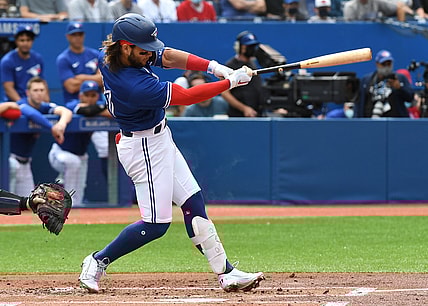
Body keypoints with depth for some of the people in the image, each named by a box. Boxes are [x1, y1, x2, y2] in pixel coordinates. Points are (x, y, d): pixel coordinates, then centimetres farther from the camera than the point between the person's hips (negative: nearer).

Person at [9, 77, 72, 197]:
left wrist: (62, 123, -40)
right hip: (10, 159, -7)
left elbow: (67, 112, -17)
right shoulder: (22, 105, -17)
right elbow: (32, 114, -42)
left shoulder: (45, 107, 0)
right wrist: (52, 128, -43)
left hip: (25, 162, 7)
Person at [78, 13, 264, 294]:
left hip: (159, 139, 10)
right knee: (156, 224, -4)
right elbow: (186, 97, -26)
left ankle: (226, 274, 13)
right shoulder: (133, 85, -33)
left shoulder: (112, 57, -7)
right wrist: (231, 82, -19)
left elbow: (168, 56, -1)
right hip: (144, 148, -10)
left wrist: (213, 67, -14)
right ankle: (97, 262, 10)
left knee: (193, 204, 10)